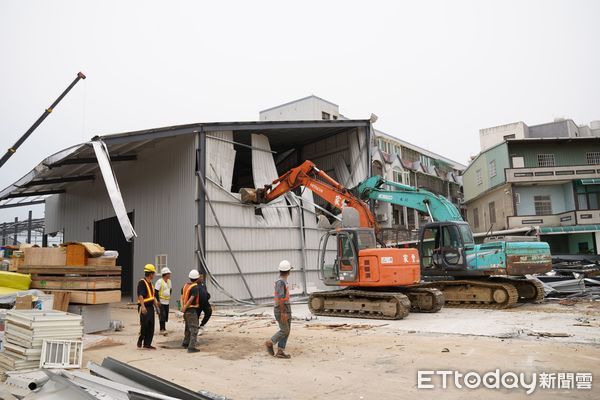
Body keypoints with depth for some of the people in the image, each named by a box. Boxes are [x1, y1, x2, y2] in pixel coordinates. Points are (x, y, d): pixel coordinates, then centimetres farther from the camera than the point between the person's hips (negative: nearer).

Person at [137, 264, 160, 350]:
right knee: (144, 325, -8)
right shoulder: (142, 282, -13)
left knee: (151, 327, 8)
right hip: (144, 308, -9)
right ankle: (140, 341, 14)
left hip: (150, 307, 9)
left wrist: (156, 306, 22)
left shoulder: (150, 283, 16)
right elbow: (140, 295, -24)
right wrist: (143, 306, -33)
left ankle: (147, 344, 15)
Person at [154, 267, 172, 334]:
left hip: (167, 301, 7)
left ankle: (163, 328, 22)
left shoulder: (169, 281, 9)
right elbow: (156, 292, -16)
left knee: (166, 315, 11)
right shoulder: (159, 282, -14)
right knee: (162, 315, -9)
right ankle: (162, 329, -4)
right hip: (161, 302, -7)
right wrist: (158, 301, -17)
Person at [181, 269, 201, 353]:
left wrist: (183, 306, -10)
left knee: (188, 327, 24)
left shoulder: (185, 285, 8)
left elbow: (182, 297, 0)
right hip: (192, 310, -8)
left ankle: (185, 343, 38)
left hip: (186, 310, 8)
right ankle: (191, 347, -8)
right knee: (194, 329, -4)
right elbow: (191, 299, -22)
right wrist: (184, 308, -14)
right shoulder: (195, 287, -16)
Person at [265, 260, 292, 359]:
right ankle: (270, 343, 13)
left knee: (287, 331, 7)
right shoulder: (280, 282, -19)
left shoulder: (284, 281, 11)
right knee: (284, 330, -4)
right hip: (281, 310, -9)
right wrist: (283, 313, -24)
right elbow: (280, 298, -23)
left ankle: (280, 351, 10)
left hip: (287, 309, 9)